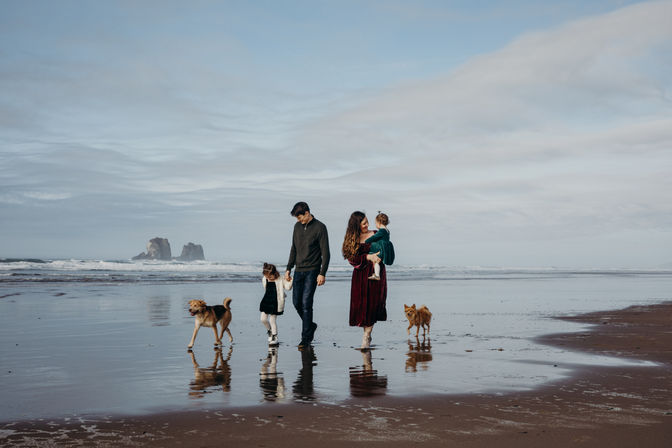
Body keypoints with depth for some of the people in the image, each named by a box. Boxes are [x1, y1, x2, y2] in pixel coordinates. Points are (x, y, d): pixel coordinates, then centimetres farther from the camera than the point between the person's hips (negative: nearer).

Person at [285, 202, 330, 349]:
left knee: (306, 303, -11)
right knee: (296, 302, 5)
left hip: (312, 271, -6)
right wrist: (288, 269, 15)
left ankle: (306, 338, -6)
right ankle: (311, 326, 28)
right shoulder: (297, 226, 10)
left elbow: (325, 253, -9)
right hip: (299, 270, 6)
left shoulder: (319, 227, -8)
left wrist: (322, 273, -15)